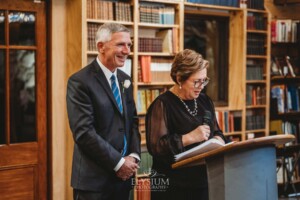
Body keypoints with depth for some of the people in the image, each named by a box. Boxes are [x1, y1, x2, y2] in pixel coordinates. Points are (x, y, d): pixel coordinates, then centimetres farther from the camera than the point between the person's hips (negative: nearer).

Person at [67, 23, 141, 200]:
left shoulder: (125, 79, 11)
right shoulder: (80, 81, -12)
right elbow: (84, 132, -18)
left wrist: (134, 156, -2)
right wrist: (118, 163, -15)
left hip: (123, 176, 7)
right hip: (94, 178, -6)